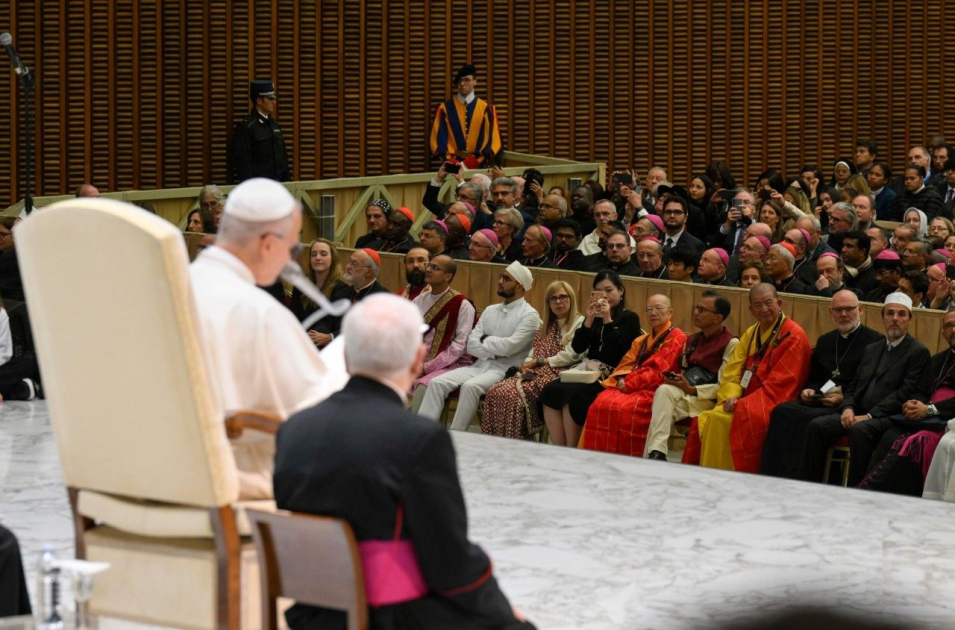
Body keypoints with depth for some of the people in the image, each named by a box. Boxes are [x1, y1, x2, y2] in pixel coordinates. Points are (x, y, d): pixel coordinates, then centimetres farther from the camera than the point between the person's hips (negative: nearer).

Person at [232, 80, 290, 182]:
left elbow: (283, 156, 21)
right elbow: (243, 161, -13)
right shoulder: (245, 127, -8)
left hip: (277, 183, 7)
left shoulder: (275, 125, 16)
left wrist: (287, 181, 14)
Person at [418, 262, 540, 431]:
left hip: (505, 371, -6)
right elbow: (471, 345, 8)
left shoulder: (529, 315, -2)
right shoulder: (490, 311, 18)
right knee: (437, 383, -16)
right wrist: (494, 351, -9)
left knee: (470, 386, -35)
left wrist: (485, 340, 1)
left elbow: (509, 346, -16)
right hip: (479, 366, 6)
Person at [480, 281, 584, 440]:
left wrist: (538, 362, -5)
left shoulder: (579, 323, 1)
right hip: (535, 373, 7)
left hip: (557, 374, -7)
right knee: (495, 392, -19)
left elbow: (570, 357, -9)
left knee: (514, 395, -30)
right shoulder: (546, 326, 26)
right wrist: (526, 365, -3)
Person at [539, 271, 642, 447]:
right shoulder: (594, 316, 19)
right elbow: (577, 348, 7)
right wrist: (588, 320, -4)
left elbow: (619, 350, -10)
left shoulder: (629, 318, 5)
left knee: (571, 394, -30)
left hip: (610, 375, -5)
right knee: (550, 391, -22)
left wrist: (607, 320, -12)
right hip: (588, 370, 5)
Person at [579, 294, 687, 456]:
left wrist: (629, 384, -12)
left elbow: (658, 371, -8)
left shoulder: (676, 338, 3)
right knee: (600, 404, -23)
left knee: (623, 408, -34)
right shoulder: (640, 341, 28)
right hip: (627, 386, 6)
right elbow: (625, 364, 18)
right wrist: (621, 379, -5)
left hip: (654, 390, -6)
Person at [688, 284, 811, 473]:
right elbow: (732, 372, 11)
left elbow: (778, 385, -14)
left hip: (773, 404, -7)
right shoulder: (751, 334, 17)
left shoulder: (793, 336, -8)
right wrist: (730, 397, -11)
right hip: (747, 400, 7)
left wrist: (740, 403, -18)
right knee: (706, 419, -13)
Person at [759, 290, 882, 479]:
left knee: (806, 418, -32)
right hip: (818, 400, 6)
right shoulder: (824, 341, 23)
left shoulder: (874, 341, 1)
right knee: (781, 411, -23)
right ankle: (771, 481, -28)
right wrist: (808, 390, 5)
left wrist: (845, 398, -16)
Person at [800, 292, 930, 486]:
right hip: (858, 413, 6)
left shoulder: (918, 352, 1)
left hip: (888, 417, -6)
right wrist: (848, 408, -2)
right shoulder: (871, 349, 24)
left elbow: (907, 393, -9)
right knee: (817, 426, -17)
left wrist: (869, 416, -16)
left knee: (860, 430, -36)